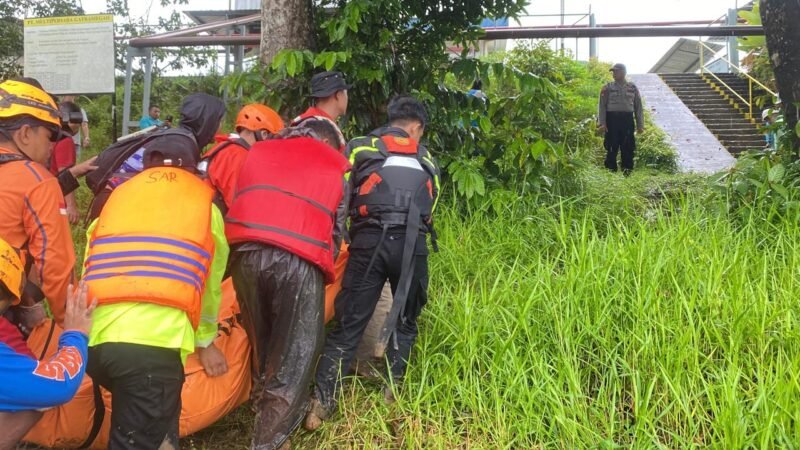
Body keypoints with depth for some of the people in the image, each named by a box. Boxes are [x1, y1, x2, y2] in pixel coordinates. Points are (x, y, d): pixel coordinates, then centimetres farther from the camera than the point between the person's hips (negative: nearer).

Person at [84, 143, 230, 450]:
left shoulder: (118, 195, 23)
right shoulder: (205, 202, 17)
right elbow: (211, 284, 24)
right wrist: (205, 341, 39)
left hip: (94, 340, 4)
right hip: (154, 342, -4)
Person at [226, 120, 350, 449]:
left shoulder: (259, 151, 28)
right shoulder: (337, 168, 20)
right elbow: (336, 231, 15)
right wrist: (322, 270, 24)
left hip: (246, 253, 4)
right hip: (299, 260, -3)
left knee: (262, 349, 22)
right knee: (293, 362, 2)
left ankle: (262, 408, 30)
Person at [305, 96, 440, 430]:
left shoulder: (359, 147, 17)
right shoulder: (427, 160, 24)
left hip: (370, 241, -1)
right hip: (412, 244, 1)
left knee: (348, 325, 3)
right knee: (405, 323, 19)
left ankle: (321, 402, -1)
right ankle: (391, 394, 19)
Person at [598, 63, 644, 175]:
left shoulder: (633, 88, 11)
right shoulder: (608, 88, 6)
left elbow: (638, 107, 12)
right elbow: (602, 106, 2)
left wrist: (640, 125, 7)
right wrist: (602, 123, -9)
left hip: (627, 120, 1)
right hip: (612, 119, -1)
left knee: (628, 148, 2)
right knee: (612, 147, -1)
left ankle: (627, 172, 9)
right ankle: (611, 170, 6)